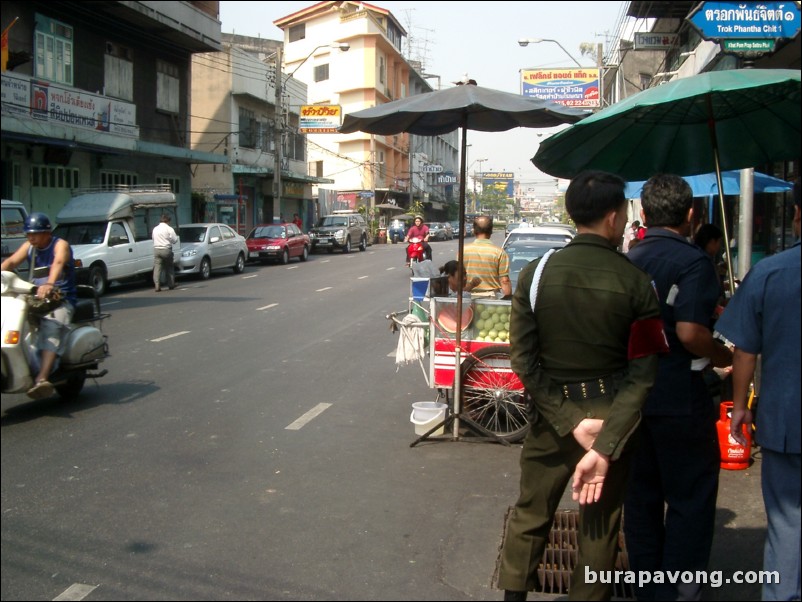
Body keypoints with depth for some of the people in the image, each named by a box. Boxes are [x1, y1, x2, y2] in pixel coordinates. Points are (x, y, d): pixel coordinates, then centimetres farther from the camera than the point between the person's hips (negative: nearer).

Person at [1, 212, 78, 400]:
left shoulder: (60, 245, -6)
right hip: (36, 299, 7)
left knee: (52, 327, -33)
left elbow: (59, 263, -27)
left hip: (62, 300, -7)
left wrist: (49, 284, -47)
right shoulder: (29, 246, 14)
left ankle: (42, 378, -49)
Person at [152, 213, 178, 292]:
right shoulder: (169, 229, -5)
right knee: (169, 268, 12)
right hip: (166, 250, -3)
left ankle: (157, 286, -11)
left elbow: (153, 239, 15)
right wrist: (176, 236, 17)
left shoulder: (155, 229, 11)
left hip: (156, 249, 3)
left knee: (157, 268, -2)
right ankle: (171, 284, 17)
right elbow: (174, 240, -3)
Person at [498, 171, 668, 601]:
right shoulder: (636, 283, -11)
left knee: (530, 515, 17)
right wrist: (605, 447, -18)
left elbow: (523, 360, -10)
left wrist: (570, 420, -9)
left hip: (552, 414, 1)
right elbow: (641, 375, -16)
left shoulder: (535, 274, -8)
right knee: (600, 527, 14)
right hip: (612, 417, -1)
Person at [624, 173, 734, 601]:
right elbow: (690, 332, -25)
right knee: (690, 499, 6)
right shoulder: (692, 261, -15)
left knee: (641, 494, 15)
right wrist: (723, 357, -7)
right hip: (680, 398, -6)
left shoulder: (628, 261, 5)